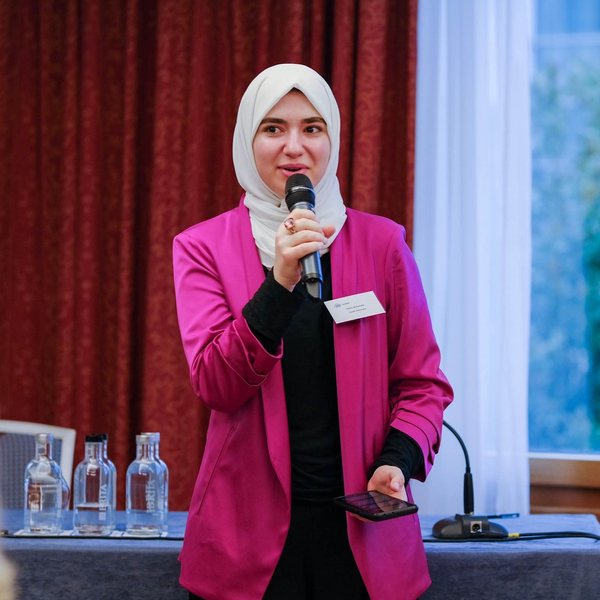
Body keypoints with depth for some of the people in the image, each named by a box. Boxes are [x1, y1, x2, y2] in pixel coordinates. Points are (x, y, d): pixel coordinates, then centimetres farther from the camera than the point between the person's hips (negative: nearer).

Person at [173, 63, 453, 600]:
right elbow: (216, 386, -11)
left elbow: (422, 383, 7)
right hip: (249, 531, -1)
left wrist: (398, 458, -11)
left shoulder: (382, 243, 3)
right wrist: (280, 284, -22)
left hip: (362, 522, 1)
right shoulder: (204, 247, 1)